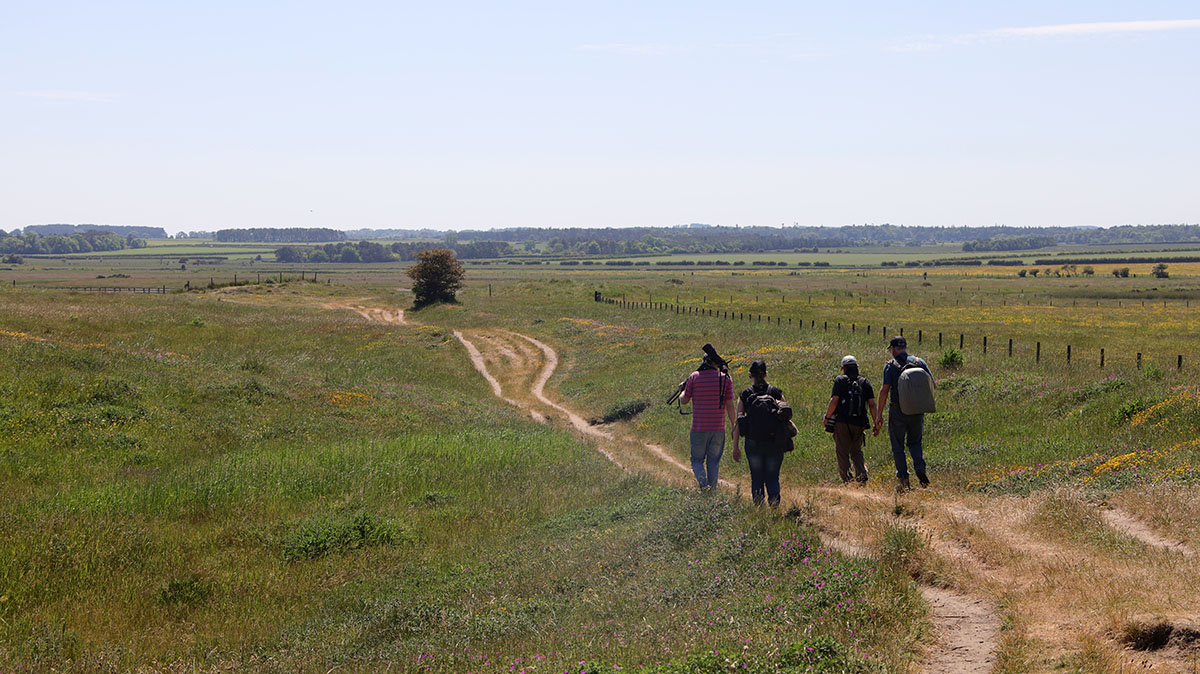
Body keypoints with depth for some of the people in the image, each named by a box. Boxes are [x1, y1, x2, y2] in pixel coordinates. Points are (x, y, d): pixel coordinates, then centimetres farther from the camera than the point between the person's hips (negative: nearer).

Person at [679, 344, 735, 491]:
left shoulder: (694, 377, -4)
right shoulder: (725, 378, -3)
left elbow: (684, 400, 4)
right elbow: (730, 406, -4)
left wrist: (682, 391, 27)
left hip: (699, 428, -1)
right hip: (718, 429, 1)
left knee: (697, 460, 11)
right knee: (713, 462, 12)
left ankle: (702, 482, -15)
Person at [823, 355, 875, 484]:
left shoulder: (840, 380, -2)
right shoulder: (865, 382, 9)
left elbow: (834, 400, -10)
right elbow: (872, 404, 4)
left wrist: (827, 417, 0)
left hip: (842, 422, -4)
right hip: (859, 424, 4)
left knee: (842, 453, 2)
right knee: (856, 452, 17)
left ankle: (846, 480, -5)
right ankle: (862, 477, 1)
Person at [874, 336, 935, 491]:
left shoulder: (890, 366, -8)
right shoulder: (919, 362, 2)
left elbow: (884, 390, -15)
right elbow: (933, 385, 2)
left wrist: (879, 414, -11)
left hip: (897, 411, -3)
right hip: (917, 411, 3)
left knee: (898, 446, 8)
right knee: (915, 442, 19)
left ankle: (903, 479, 3)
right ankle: (920, 469, -4)